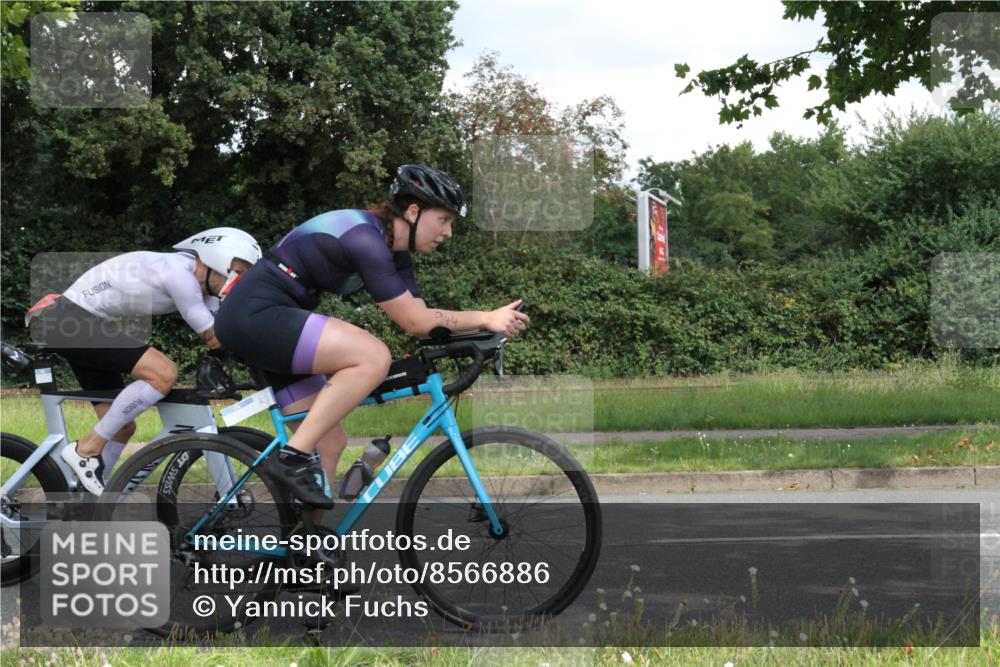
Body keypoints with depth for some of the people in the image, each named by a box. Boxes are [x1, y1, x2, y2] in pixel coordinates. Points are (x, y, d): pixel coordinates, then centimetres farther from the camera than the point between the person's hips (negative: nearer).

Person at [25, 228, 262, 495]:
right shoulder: (177, 272, -18)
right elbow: (214, 339, -15)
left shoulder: (195, 283, 11)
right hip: (68, 319, -11)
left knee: (122, 427, 11)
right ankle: (87, 450, -12)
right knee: (164, 373, -22)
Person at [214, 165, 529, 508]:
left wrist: (485, 322, -5)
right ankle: (295, 457, -18)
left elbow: (420, 319, 7)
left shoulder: (394, 250, 11)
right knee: (374, 357, -23)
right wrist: (485, 318, -16)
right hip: (255, 314, -10)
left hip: (258, 319, 10)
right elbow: (414, 321, -18)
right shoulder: (365, 239, -19)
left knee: (331, 441, 8)